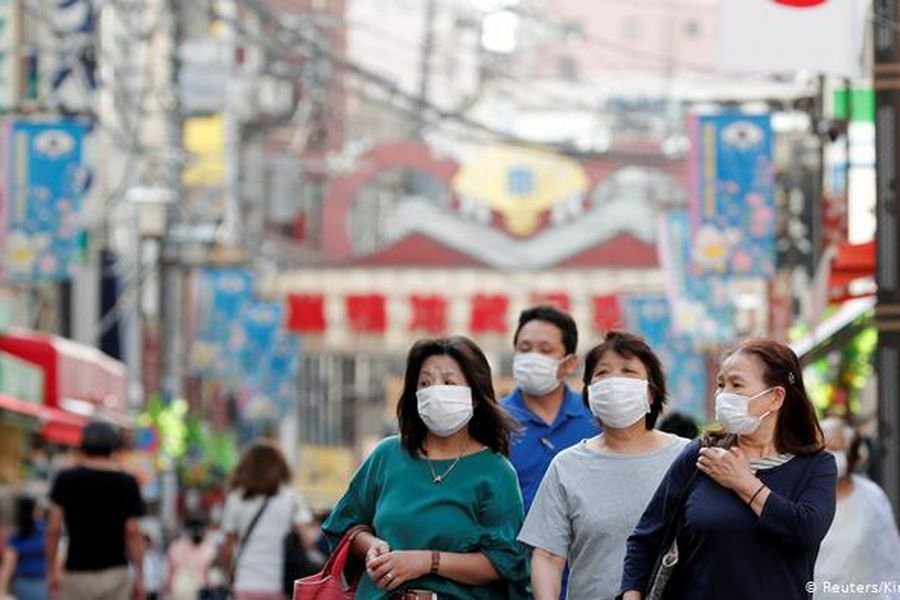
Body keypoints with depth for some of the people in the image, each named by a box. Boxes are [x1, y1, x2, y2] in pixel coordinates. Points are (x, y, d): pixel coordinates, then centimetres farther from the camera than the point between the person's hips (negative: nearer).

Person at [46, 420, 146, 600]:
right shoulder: (127, 483, 0)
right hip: (116, 571, 1)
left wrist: (52, 570, 6)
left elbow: (54, 530, -3)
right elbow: (133, 533, -2)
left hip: (77, 573, -1)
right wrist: (139, 576, 4)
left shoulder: (65, 480, -1)